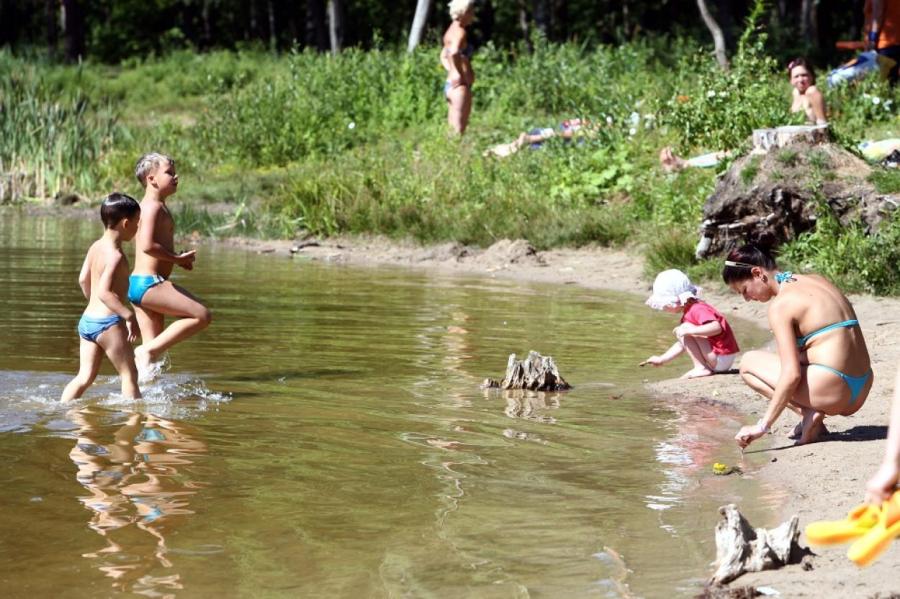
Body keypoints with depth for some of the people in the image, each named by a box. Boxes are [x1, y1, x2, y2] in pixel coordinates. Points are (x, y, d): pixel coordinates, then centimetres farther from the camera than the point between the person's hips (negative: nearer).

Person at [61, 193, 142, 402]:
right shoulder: (116, 256, -17)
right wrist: (129, 316, -25)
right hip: (108, 322, -8)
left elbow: (83, 279, 16)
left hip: (87, 320, 8)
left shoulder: (96, 247, 8)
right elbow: (104, 292, -26)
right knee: (129, 374, 2)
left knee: (85, 376, 10)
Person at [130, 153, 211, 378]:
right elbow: (147, 245, -24)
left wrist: (178, 258, 13)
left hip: (139, 284, 10)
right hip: (148, 283, -10)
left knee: (154, 346, 10)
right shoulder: (153, 206, -11)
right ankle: (147, 351, -12)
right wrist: (177, 258, -14)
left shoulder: (157, 207, 20)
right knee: (202, 315, -11)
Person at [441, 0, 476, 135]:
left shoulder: (451, 31, 17)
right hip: (460, 85, -10)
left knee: (452, 131, 10)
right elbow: (454, 53, -33)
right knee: (459, 131, -11)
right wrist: (461, 75, -21)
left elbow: (444, 56, 33)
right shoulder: (459, 31, -13)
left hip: (449, 83, 10)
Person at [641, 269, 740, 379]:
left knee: (683, 329, -17)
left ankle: (701, 368, -15)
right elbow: (683, 343, 24)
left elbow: (717, 327, -34)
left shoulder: (697, 309, -17)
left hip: (720, 358, -11)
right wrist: (661, 359, 23)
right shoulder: (688, 314, 15)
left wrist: (689, 330, -34)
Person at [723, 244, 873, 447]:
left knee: (749, 362, 8)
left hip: (831, 393, -8)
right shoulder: (818, 281, 14)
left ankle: (809, 413, -6)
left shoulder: (781, 305, -11)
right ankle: (812, 415, 9)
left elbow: (791, 375, -17)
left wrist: (763, 426, -15)